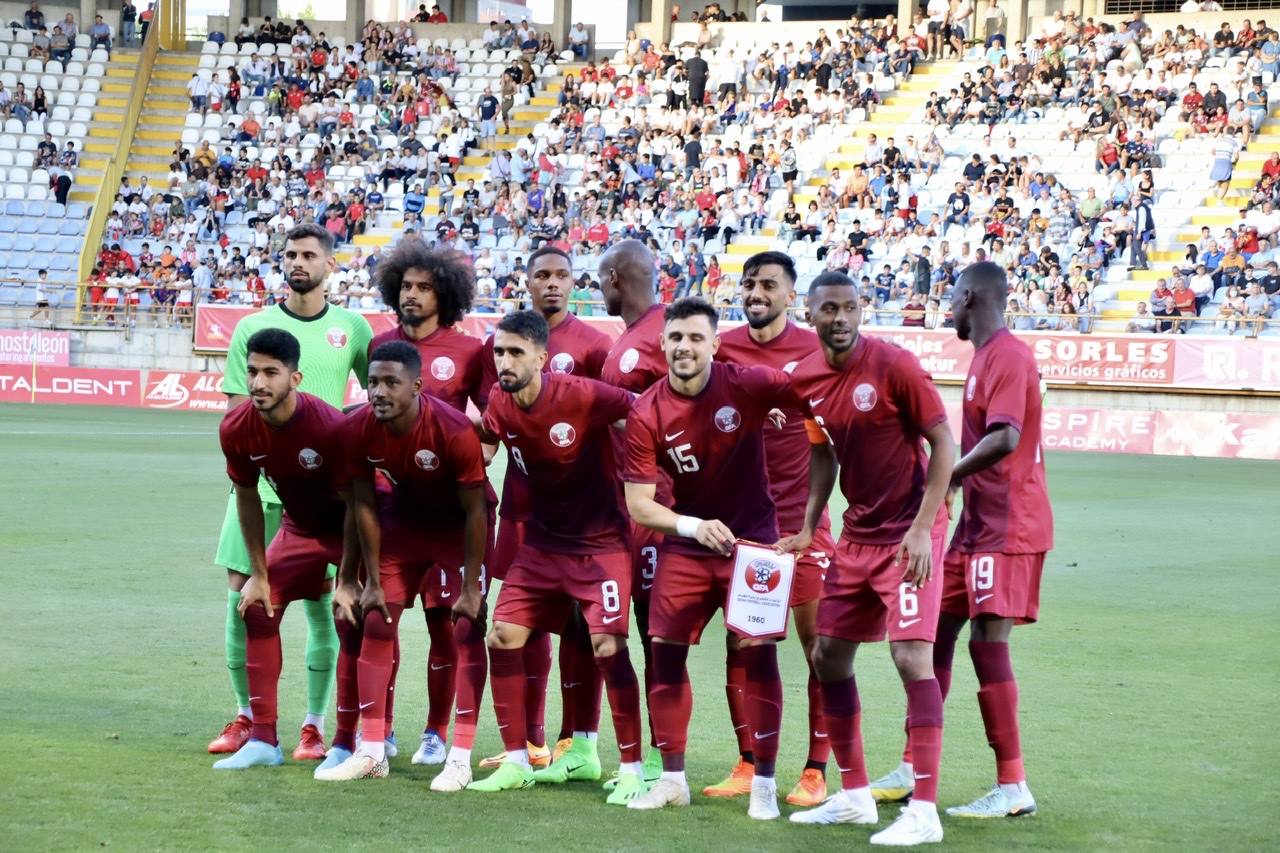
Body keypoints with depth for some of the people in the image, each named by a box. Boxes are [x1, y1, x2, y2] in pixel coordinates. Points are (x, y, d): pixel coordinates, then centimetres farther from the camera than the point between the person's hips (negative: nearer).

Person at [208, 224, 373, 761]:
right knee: (242, 596, 2)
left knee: (320, 602, 0)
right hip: (259, 482, 1)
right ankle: (246, 715, 17)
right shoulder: (253, 328, 5)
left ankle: (315, 725, 9)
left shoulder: (353, 328, 5)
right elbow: (236, 407, 4)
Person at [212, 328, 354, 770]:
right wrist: (258, 575, -1)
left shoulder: (329, 426, -34)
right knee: (258, 608, -1)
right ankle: (263, 739, 5)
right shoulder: (236, 428, -18)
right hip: (299, 526, 6)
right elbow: (247, 498, -3)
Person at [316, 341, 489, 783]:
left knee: (465, 627, -12)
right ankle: (371, 751, 8)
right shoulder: (358, 429, -20)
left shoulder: (454, 431, -33)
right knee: (375, 623, 0)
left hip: (458, 528, -4)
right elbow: (364, 506, -8)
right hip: (403, 520, 4)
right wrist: (372, 580, -5)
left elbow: (475, 511, -23)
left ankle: (460, 758, -7)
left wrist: (471, 588, -20)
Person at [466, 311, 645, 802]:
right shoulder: (499, 405, -4)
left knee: (608, 646, -13)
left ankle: (632, 770, -1)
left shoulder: (582, 396, -21)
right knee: (503, 637, 1)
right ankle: (517, 762, 13)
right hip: (541, 541, 6)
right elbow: (482, 441, 15)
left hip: (600, 541, -6)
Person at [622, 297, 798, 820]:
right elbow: (638, 504, -10)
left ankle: (764, 783, 3)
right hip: (685, 545, 2)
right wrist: (694, 526, -25)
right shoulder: (647, 414, -11)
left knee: (758, 651, -8)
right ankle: (672, 778, 17)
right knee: (665, 651, 2)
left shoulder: (748, 386, -16)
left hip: (751, 539, -2)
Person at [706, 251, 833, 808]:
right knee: (739, 644, 6)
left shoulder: (816, 351, -4)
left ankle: (817, 772, 5)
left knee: (819, 645, -2)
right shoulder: (723, 349, 3)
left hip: (800, 518, -3)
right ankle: (747, 765, 16)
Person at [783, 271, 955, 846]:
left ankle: (924, 812, -12)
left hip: (908, 534, -8)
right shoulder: (807, 379, 3)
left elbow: (943, 445, -14)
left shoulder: (894, 366, -16)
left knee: (911, 656, -15)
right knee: (828, 657, 11)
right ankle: (854, 797, 24)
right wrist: (809, 526, 8)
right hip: (857, 534, 8)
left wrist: (922, 528, -20)